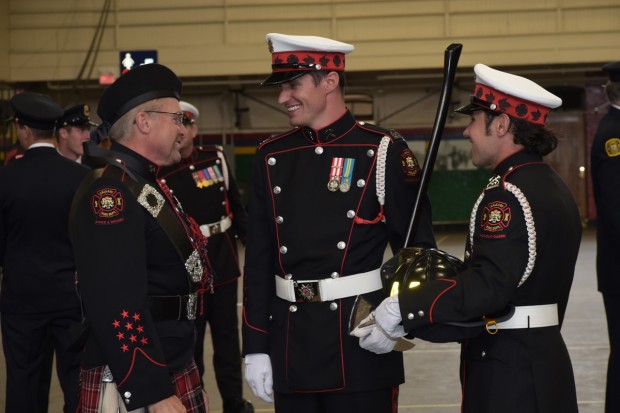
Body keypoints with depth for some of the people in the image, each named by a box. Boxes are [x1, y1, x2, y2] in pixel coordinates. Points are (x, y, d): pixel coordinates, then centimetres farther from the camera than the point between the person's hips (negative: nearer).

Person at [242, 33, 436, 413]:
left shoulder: (383, 151, -3)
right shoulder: (272, 157, 8)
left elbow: (417, 246, -2)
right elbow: (259, 260, 8)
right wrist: (256, 348, 6)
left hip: (363, 343, -4)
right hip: (290, 348, 4)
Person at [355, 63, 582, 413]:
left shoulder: (508, 196, -18)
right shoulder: (552, 185, 14)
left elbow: (489, 285, -28)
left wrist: (401, 308, -27)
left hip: (508, 373, -10)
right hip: (544, 356, 10)